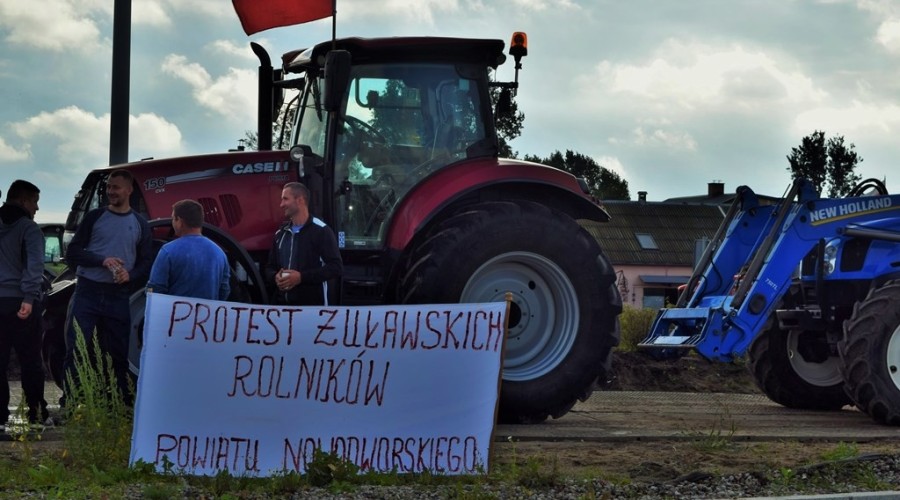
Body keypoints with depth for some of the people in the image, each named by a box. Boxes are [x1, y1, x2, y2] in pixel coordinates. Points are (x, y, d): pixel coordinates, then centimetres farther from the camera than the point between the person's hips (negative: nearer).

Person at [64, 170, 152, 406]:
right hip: (87, 292, -1)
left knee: (118, 354, 5)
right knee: (75, 350, -5)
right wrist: (102, 260, -16)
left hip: (118, 296, 1)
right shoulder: (94, 217, 4)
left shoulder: (140, 224, 9)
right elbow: (73, 253, 0)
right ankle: (68, 406, -1)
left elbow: (147, 262, 9)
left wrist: (130, 275, -13)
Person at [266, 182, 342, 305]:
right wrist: (276, 277, -4)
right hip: (282, 304, 6)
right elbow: (270, 268, 23)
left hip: (312, 306, -6)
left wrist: (301, 277, -18)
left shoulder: (321, 231, -3)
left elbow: (336, 267, -10)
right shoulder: (280, 233, 18)